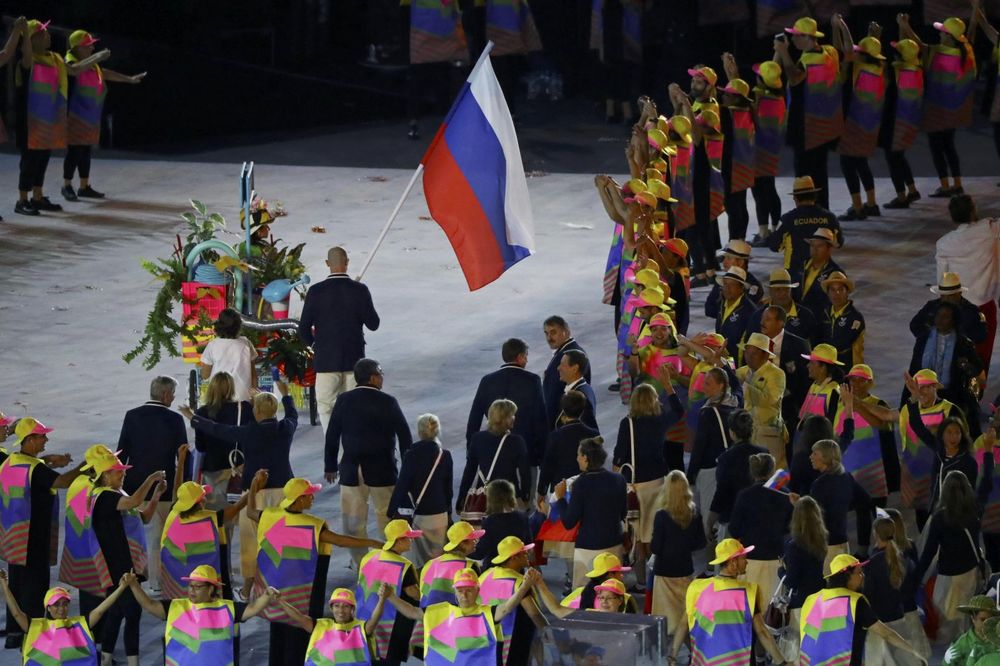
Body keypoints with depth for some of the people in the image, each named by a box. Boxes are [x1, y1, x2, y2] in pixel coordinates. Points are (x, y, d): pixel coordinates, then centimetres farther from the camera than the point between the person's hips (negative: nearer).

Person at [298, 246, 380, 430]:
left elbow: (304, 329, -5)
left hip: (326, 359, -2)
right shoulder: (360, 290, -7)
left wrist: (314, 344, 15)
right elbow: (373, 324, -1)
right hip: (354, 359, 2)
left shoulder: (316, 291, -8)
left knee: (325, 408, 2)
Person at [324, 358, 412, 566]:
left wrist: (331, 466, 12)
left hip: (351, 470, 2)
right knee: (387, 516, 10)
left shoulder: (344, 401, -2)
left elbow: (332, 435, 2)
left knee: (354, 520, 8)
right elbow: (404, 435, -6)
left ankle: (360, 561, 9)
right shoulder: (387, 402, -9)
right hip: (382, 470, -2)